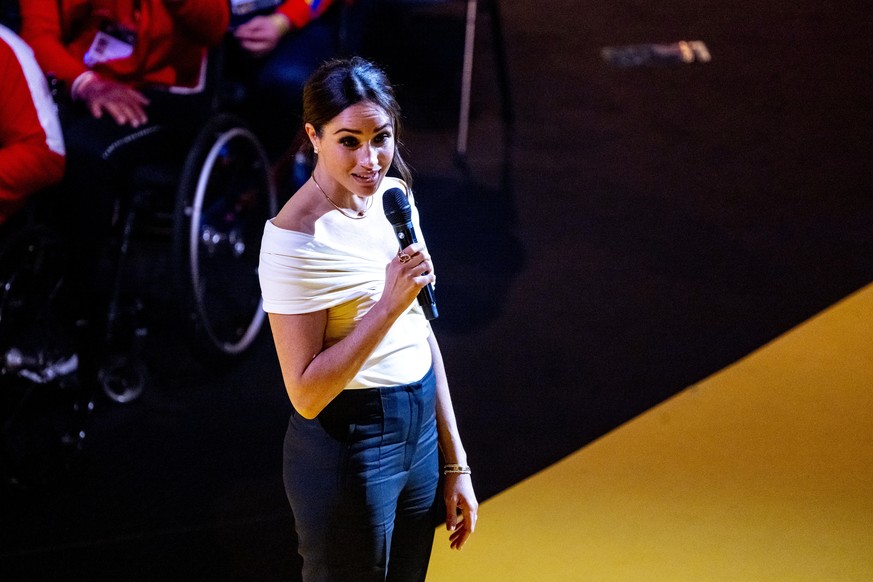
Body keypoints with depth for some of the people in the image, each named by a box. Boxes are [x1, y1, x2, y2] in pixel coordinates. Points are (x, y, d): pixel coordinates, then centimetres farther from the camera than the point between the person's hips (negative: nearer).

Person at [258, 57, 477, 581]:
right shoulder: (296, 238, -21)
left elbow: (421, 334, 9)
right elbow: (306, 394, -21)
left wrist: (455, 462, 11)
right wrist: (388, 304, -28)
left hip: (420, 433, 7)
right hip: (347, 449, -7)